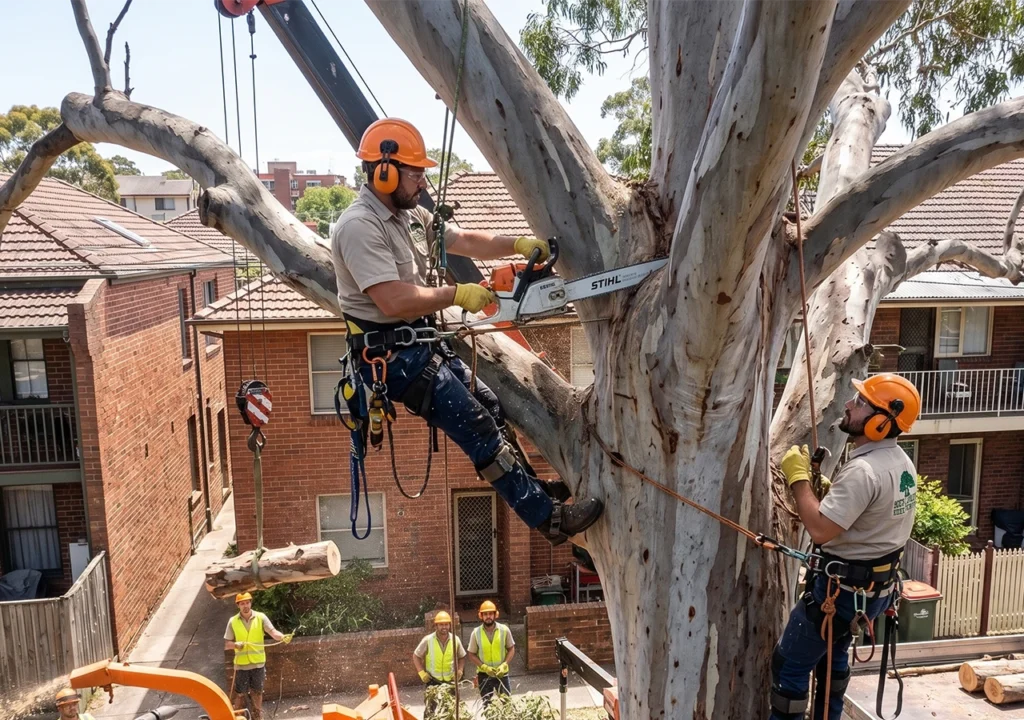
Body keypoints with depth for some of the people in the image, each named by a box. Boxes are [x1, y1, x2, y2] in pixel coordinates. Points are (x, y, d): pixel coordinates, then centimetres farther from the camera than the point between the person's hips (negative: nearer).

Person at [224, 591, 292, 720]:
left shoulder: (261, 617, -4)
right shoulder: (233, 621, -2)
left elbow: (273, 632, -16)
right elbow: (226, 644, 1)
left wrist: (283, 637, -37)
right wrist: (235, 644, -21)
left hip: (258, 663, 0)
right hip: (241, 665, 0)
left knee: (257, 693, 13)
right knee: (240, 694, 7)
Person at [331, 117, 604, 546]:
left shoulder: (410, 215, 10)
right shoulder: (359, 227, -20)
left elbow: (466, 241, 15)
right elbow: (394, 301, -29)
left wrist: (517, 245, 1)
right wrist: (458, 294, -19)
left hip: (419, 344, 10)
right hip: (390, 354, -10)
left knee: (489, 407, 16)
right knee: (478, 427, -11)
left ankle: (531, 491, 31)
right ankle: (548, 517, -3)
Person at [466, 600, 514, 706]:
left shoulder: (504, 630, -7)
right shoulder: (476, 633, -7)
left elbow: (511, 649, 1)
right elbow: (472, 655, -2)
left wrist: (504, 665, -14)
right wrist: (484, 667, -15)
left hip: (501, 673, 0)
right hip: (484, 674, 0)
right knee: (487, 704, 9)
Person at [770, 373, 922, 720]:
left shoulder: (862, 470, -28)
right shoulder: (902, 462, 3)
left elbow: (820, 530, -31)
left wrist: (798, 477, -21)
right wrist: (829, 488, 3)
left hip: (843, 589, -10)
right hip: (879, 586, 10)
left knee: (790, 665, 3)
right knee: (833, 653, 29)